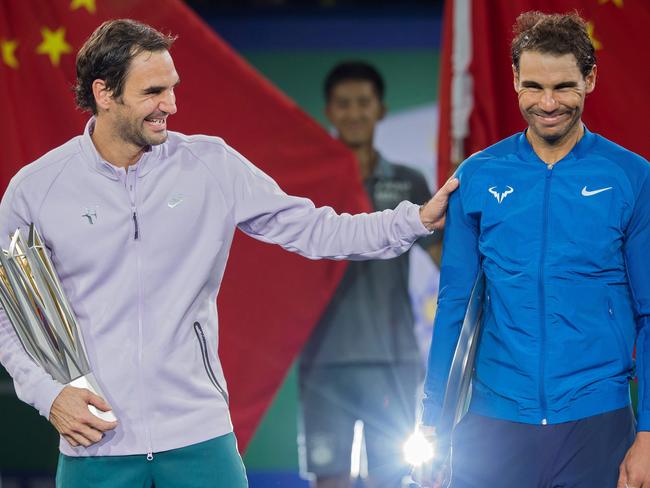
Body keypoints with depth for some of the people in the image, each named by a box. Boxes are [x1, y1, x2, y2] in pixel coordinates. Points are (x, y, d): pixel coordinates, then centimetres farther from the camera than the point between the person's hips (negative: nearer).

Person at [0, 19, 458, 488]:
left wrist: (417, 219, -6)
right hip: (95, 445, -1)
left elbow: (311, 230, 3)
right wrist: (47, 392, -7)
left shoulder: (211, 165, 0)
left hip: (199, 434, 1)